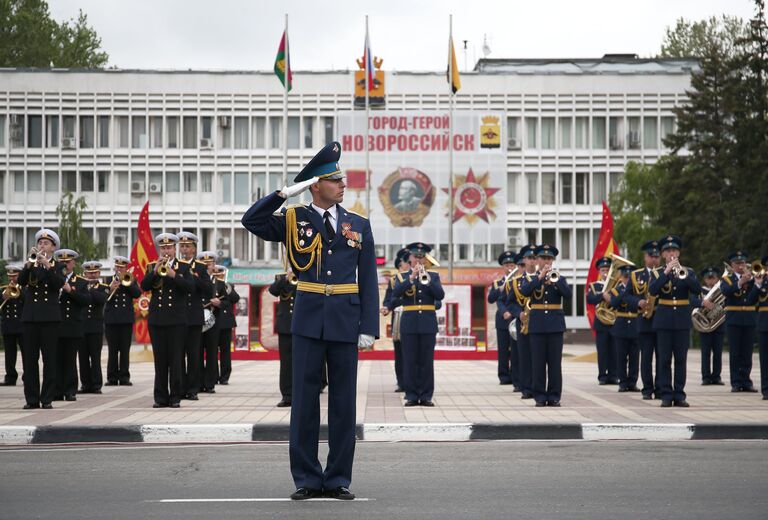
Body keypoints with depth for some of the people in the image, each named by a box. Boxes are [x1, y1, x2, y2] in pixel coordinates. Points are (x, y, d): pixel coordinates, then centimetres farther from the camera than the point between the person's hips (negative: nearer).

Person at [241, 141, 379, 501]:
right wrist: (286, 193, -12)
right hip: (308, 319, -1)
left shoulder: (359, 225, 7)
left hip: (345, 321, 1)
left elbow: (368, 280, 5)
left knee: (343, 400, 4)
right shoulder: (294, 220, 4)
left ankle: (338, 479, 12)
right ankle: (307, 478, 9)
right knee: (305, 398, 2)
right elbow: (251, 221, -8)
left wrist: (369, 327, -2)